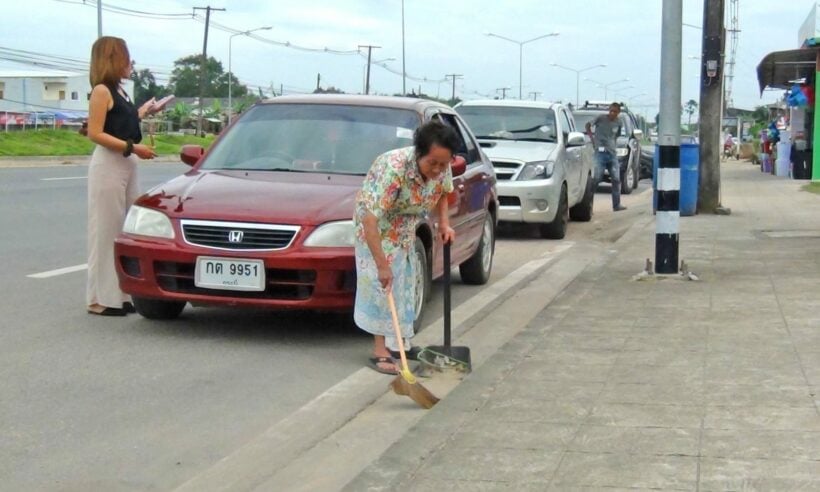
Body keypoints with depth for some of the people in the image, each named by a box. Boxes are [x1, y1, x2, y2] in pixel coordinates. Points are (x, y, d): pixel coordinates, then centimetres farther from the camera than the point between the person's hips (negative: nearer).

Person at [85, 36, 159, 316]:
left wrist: (142, 112, 26)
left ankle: (121, 295, 12)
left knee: (125, 230, 8)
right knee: (106, 230, -7)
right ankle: (101, 299, -3)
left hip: (127, 165, 9)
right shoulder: (101, 91, -9)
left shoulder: (119, 91, 17)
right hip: (108, 165, -9)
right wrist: (133, 147, -20)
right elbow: (95, 133, -16)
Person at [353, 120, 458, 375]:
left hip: (406, 230, 7)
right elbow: (369, 217, -41)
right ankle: (380, 351, -8)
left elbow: (442, 193, 8)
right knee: (381, 284, -12)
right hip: (376, 226, -7)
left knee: (404, 284, 12)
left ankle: (396, 343, 24)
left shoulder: (442, 168, -18)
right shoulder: (393, 167, -39)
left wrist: (444, 223, -8)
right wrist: (381, 264, -42)